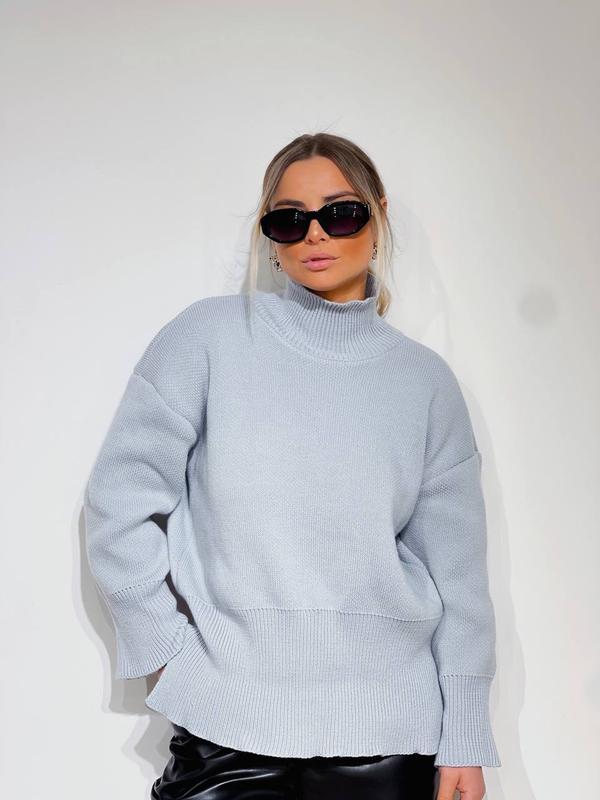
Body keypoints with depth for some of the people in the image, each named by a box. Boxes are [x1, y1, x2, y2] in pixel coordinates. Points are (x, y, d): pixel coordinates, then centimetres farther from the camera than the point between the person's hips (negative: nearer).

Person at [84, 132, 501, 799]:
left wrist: (465, 740, 3)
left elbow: (455, 568, 4)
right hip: (227, 726, -1)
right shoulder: (210, 335, -2)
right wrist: (168, 651, -5)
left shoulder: (423, 379, 3)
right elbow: (120, 501, -1)